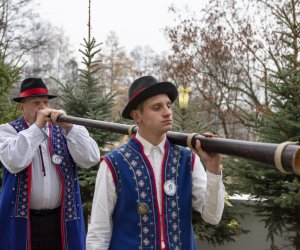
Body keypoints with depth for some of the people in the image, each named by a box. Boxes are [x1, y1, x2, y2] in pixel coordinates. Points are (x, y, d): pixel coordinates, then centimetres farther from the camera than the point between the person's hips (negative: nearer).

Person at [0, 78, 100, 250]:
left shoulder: (63, 131, 6)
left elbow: (91, 159, -7)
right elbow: (14, 162, -19)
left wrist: (69, 126, -14)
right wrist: (36, 126, -13)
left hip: (62, 220, 2)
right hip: (22, 220, -2)